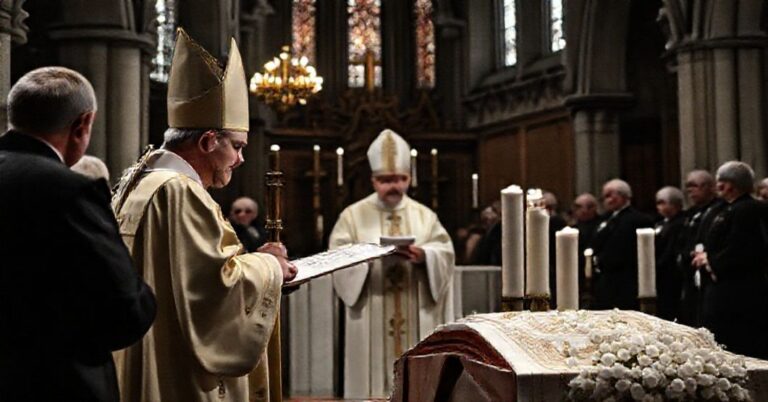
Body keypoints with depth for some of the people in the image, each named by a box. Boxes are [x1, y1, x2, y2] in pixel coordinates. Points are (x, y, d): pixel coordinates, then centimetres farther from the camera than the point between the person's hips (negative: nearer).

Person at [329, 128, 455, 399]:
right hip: (372, 319, -2)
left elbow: (444, 253, 3)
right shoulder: (353, 215, 5)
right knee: (375, 375, -3)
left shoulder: (425, 216, 12)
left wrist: (423, 255, -18)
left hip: (416, 317, 2)